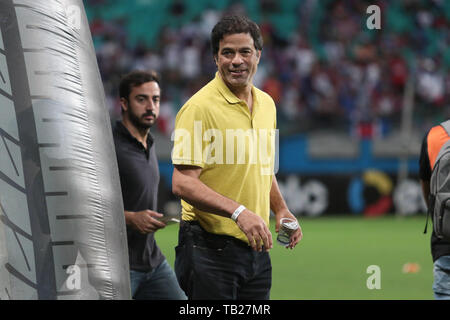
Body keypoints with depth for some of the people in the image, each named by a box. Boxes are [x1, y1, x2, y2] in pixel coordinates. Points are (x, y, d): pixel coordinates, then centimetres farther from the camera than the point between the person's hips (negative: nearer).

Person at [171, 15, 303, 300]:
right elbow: (183, 183, -19)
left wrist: (281, 209, 9)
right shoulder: (200, 107, -13)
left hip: (255, 247, 7)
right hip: (209, 248, -7)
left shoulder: (266, 104, 12)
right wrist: (239, 212, -28)